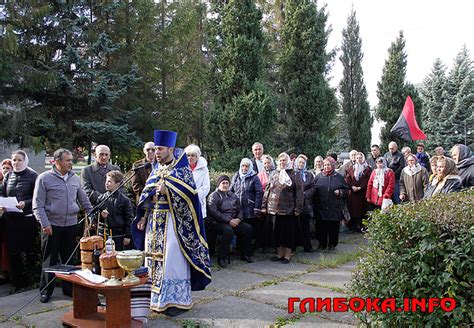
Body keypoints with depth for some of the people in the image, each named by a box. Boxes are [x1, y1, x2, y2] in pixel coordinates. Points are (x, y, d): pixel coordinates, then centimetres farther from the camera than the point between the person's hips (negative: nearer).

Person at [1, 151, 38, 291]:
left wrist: (25, 203, -21)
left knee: (29, 251, 5)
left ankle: (30, 281, 19)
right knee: (13, 251, 8)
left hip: (27, 218, -4)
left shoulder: (32, 175, -3)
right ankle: (17, 282, 21)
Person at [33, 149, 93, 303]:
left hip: (71, 224, 4)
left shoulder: (75, 178, 8)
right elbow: (38, 205, -8)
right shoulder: (44, 178, -6)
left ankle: (69, 287, 23)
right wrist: (45, 223, -15)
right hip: (51, 225, -4)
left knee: (69, 258, 11)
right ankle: (46, 290, 18)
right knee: (49, 259, 5)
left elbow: (84, 200, 15)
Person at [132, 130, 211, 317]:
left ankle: (178, 300, 5)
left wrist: (167, 191, -23)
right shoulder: (156, 171, 14)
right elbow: (146, 195, 16)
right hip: (155, 221, 7)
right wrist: (143, 217, 9)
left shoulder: (181, 170, -7)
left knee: (172, 259, -5)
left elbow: (189, 195, -14)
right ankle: (159, 298, 19)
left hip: (173, 221, -7)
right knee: (156, 258, 9)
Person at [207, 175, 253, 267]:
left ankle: (245, 254, -4)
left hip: (234, 221, 6)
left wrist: (238, 219, -3)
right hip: (219, 223, -6)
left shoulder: (233, 195, 21)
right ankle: (221, 258, -26)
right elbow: (213, 212, -11)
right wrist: (228, 221, -16)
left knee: (247, 227, -17)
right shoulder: (213, 196, 1)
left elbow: (239, 209, 20)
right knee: (228, 230, -36)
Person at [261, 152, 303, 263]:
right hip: (273, 209, 4)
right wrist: (264, 205, 8)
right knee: (276, 232, 10)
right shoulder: (273, 174, 12)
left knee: (288, 233, 2)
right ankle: (279, 253, 23)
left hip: (288, 210, -4)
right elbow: (267, 190, 13)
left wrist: (297, 208, -10)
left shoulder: (293, 175, -1)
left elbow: (299, 193, -4)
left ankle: (287, 255, 13)